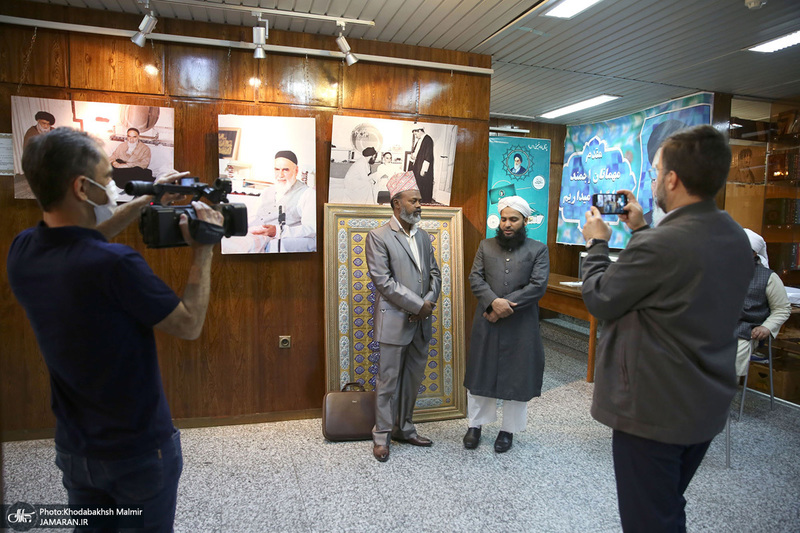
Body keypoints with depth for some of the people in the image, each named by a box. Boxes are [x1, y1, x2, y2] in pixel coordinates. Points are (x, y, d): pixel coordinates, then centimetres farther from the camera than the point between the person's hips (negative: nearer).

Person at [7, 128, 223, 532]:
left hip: (73, 449, 6)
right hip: (140, 451, -6)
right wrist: (203, 252, -8)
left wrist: (146, 200, 12)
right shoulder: (116, 265, -31)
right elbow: (189, 325, -17)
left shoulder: (22, 252, -9)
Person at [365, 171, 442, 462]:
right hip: (395, 321, -6)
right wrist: (418, 305, -15)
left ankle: (403, 428, 31)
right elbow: (383, 281, -15)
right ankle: (382, 434, 21)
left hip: (421, 321, 6)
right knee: (389, 380, 5)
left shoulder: (423, 236, 12)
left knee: (413, 378, 15)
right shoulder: (378, 236, -8)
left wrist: (430, 302, -6)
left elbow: (434, 273, 13)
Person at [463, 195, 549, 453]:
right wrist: (493, 301, -18)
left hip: (520, 327, -2)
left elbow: (538, 286, -9)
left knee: (516, 379, 10)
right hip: (486, 325, 2)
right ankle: (475, 425, 30)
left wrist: (506, 305, -15)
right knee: (480, 375, 12)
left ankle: (508, 430, 29)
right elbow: (475, 278, 0)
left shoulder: (538, 250, 1)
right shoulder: (486, 246, 8)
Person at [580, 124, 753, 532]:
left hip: (653, 411, -9)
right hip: (707, 407, 9)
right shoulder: (736, 238, 0)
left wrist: (597, 243, 0)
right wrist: (641, 231, 14)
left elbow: (599, 300, -15)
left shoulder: (659, 245, -27)